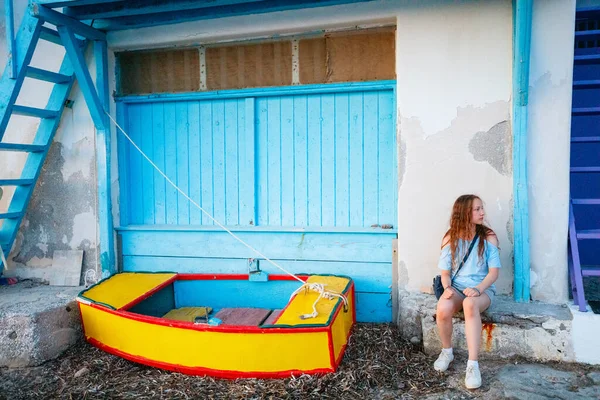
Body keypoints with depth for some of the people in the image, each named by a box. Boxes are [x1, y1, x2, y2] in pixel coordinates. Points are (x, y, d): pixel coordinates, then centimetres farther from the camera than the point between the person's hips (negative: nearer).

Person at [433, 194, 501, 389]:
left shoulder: (488, 237, -3)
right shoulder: (451, 238, 1)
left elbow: (494, 272, -6)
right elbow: (445, 272, 4)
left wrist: (478, 289, -23)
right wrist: (447, 288, -18)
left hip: (483, 289, -1)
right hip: (457, 288, 2)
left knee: (470, 304, -39)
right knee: (443, 308, -33)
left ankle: (473, 365, -32)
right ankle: (447, 351, -2)